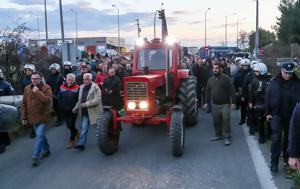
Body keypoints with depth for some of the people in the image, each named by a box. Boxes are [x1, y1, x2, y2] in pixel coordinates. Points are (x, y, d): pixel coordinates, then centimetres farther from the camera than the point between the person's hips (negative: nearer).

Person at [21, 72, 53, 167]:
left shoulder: (46, 88, -11)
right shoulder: (27, 88, 4)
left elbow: (48, 100, -27)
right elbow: (24, 103, 7)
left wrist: (37, 92, -28)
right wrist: (24, 117, 5)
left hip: (42, 116, -5)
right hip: (32, 117, 5)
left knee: (40, 136, -8)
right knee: (40, 135, 17)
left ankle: (35, 157, -1)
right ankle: (46, 150, 36)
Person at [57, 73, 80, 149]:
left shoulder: (77, 88, -10)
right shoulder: (62, 87, 3)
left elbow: (78, 100, -12)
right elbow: (59, 98, 5)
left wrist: (72, 108, -15)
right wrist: (62, 107, -3)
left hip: (73, 111, -4)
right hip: (64, 111, 4)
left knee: (71, 125, 0)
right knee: (68, 125, 14)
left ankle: (72, 141, 15)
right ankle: (76, 132, 42)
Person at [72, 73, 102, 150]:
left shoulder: (95, 88, -13)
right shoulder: (82, 87, 9)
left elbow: (96, 100, -22)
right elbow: (80, 100, 17)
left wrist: (85, 104, -24)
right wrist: (76, 108, 5)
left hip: (94, 111, -5)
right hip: (85, 112, 6)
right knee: (84, 128, 5)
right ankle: (81, 144, 8)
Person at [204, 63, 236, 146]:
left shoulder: (226, 78, -7)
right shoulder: (210, 79, 9)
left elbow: (231, 91, -9)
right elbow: (208, 92, 14)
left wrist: (233, 102, -13)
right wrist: (206, 102, 10)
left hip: (225, 104, -5)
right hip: (215, 104, 5)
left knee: (225, 120, -3)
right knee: (216, 121, 12)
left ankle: (227, 137, 6)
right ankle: (218, 135, 27)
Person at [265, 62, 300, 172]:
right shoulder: (274, 82, -5)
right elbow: (268, 98, 0)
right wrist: (268, 112, 0)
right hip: (277, 114, -1)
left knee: (289, 137, 14)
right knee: (276, 138, -3)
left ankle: (286, 157, 33)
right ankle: (274, 162, 2)